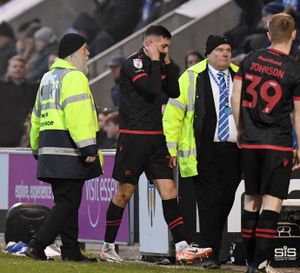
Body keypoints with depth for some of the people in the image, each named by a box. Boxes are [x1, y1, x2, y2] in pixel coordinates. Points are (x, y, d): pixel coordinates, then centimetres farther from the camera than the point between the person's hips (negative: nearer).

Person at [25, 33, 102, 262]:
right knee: (68, 204, -8)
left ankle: (71, 251, 15)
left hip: (48, 146, 10)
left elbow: (37, 116, 26)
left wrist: (37, 147, 33)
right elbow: (78, 116, -21)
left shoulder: (48, 78, 21)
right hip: (68, 151, -10)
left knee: (66, 202, 14)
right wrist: (88, 148, -23)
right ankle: (37, 245, -15)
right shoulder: (74, 77, -10)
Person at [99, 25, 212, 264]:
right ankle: (108, 247, 11)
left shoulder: (156, 65, 15)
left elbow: (174, 91, 13)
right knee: (125, 192, 0)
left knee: (169, 190, -2)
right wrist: (156, 61, -11)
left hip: (155, 138, 7)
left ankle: (181, 247, -6)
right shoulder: (133, 64, -10)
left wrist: (168, 63, 6)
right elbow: (151, 89, -22)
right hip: (133, 137, -7)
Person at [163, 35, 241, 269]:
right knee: (209, 203, -7)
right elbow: (173, 114, 1)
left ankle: (214, 251, 16)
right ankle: (209, 255, -5)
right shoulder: (192, 78, 1)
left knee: (225, 204, 5)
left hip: (233, 152, 4)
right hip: (204, 152, -4)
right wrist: (170, 148, -5)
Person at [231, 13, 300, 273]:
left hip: (250, 142, 5)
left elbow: (236, 97, 6)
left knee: (252, 200, 12)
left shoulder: (251, 60, 3)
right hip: (278, 143, -5)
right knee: (272, 201, -5)